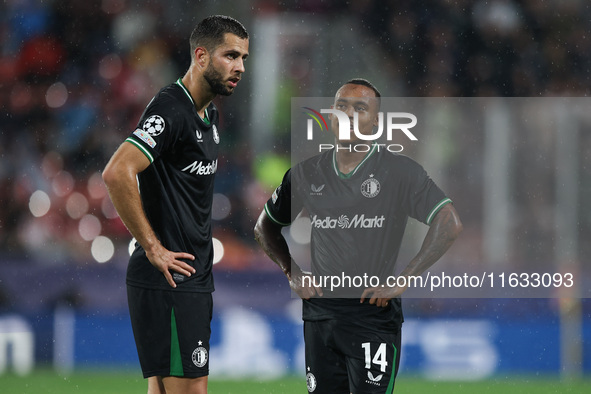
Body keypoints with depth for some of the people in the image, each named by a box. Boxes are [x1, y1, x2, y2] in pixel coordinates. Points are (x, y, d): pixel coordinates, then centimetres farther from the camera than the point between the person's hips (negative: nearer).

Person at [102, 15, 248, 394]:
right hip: (169, 281, -10)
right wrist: (153, 248, -21)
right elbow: (117, 173, -27)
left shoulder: (208, 115, 16)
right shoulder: (171, 110, -15)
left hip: (193, 278, 10)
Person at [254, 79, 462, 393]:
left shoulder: (400, 171, -3)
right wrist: (293, 274, 8)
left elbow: (449, 224, -10)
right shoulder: (306, 174, 9)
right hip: (319, 315, 4)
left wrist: (403, 281, -13)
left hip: (374, 316, -4)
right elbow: (266, 227, 23)